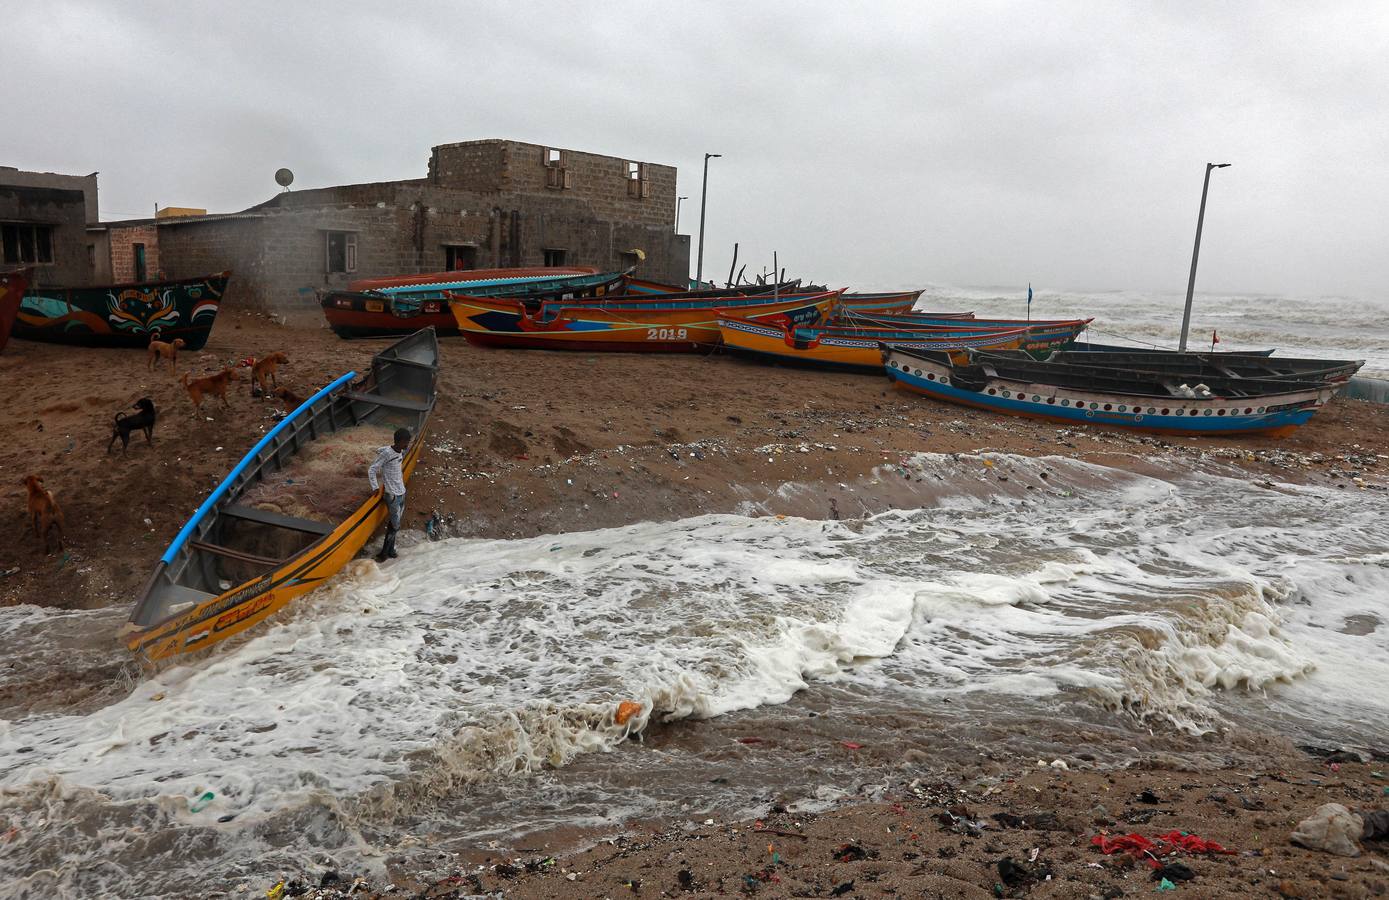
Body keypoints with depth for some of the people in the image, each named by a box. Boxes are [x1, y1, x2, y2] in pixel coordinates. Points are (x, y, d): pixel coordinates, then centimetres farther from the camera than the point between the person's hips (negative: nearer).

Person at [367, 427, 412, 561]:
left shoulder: (401, 452, 2)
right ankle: (385, 553, 9)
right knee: (394, 525, -3)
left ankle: (390, 550, 25)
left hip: (401, 492, 7)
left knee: (394, 524, 15)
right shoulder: (387, 453, -20)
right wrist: (375, 487, -15)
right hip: (393, 495, -7)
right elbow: (371, 470, -13)